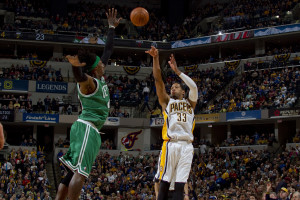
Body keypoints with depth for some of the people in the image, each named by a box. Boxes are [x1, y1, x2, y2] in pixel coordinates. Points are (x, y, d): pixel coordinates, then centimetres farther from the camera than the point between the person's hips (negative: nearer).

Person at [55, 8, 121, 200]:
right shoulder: (89, 81, -11)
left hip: (90, 130, 10)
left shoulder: (100, 77, 16)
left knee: (74, 172, 6)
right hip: (86, 128, -10)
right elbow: (79, 76, -37)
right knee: (80, 172, -21)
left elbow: (108, 51, 26)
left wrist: (112, 28, 32)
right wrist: (75, 66, -59)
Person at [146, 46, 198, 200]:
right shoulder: (167, 101, 20)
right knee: (164, 183, -7)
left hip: (187, 146, 2)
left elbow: (193, 87, 6)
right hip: (170, 144, -1)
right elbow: (158, 80, 11)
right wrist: (155, 58, 1)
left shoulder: (190, 103, 24)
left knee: (180, 185, -3)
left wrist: (177, 71, 7)